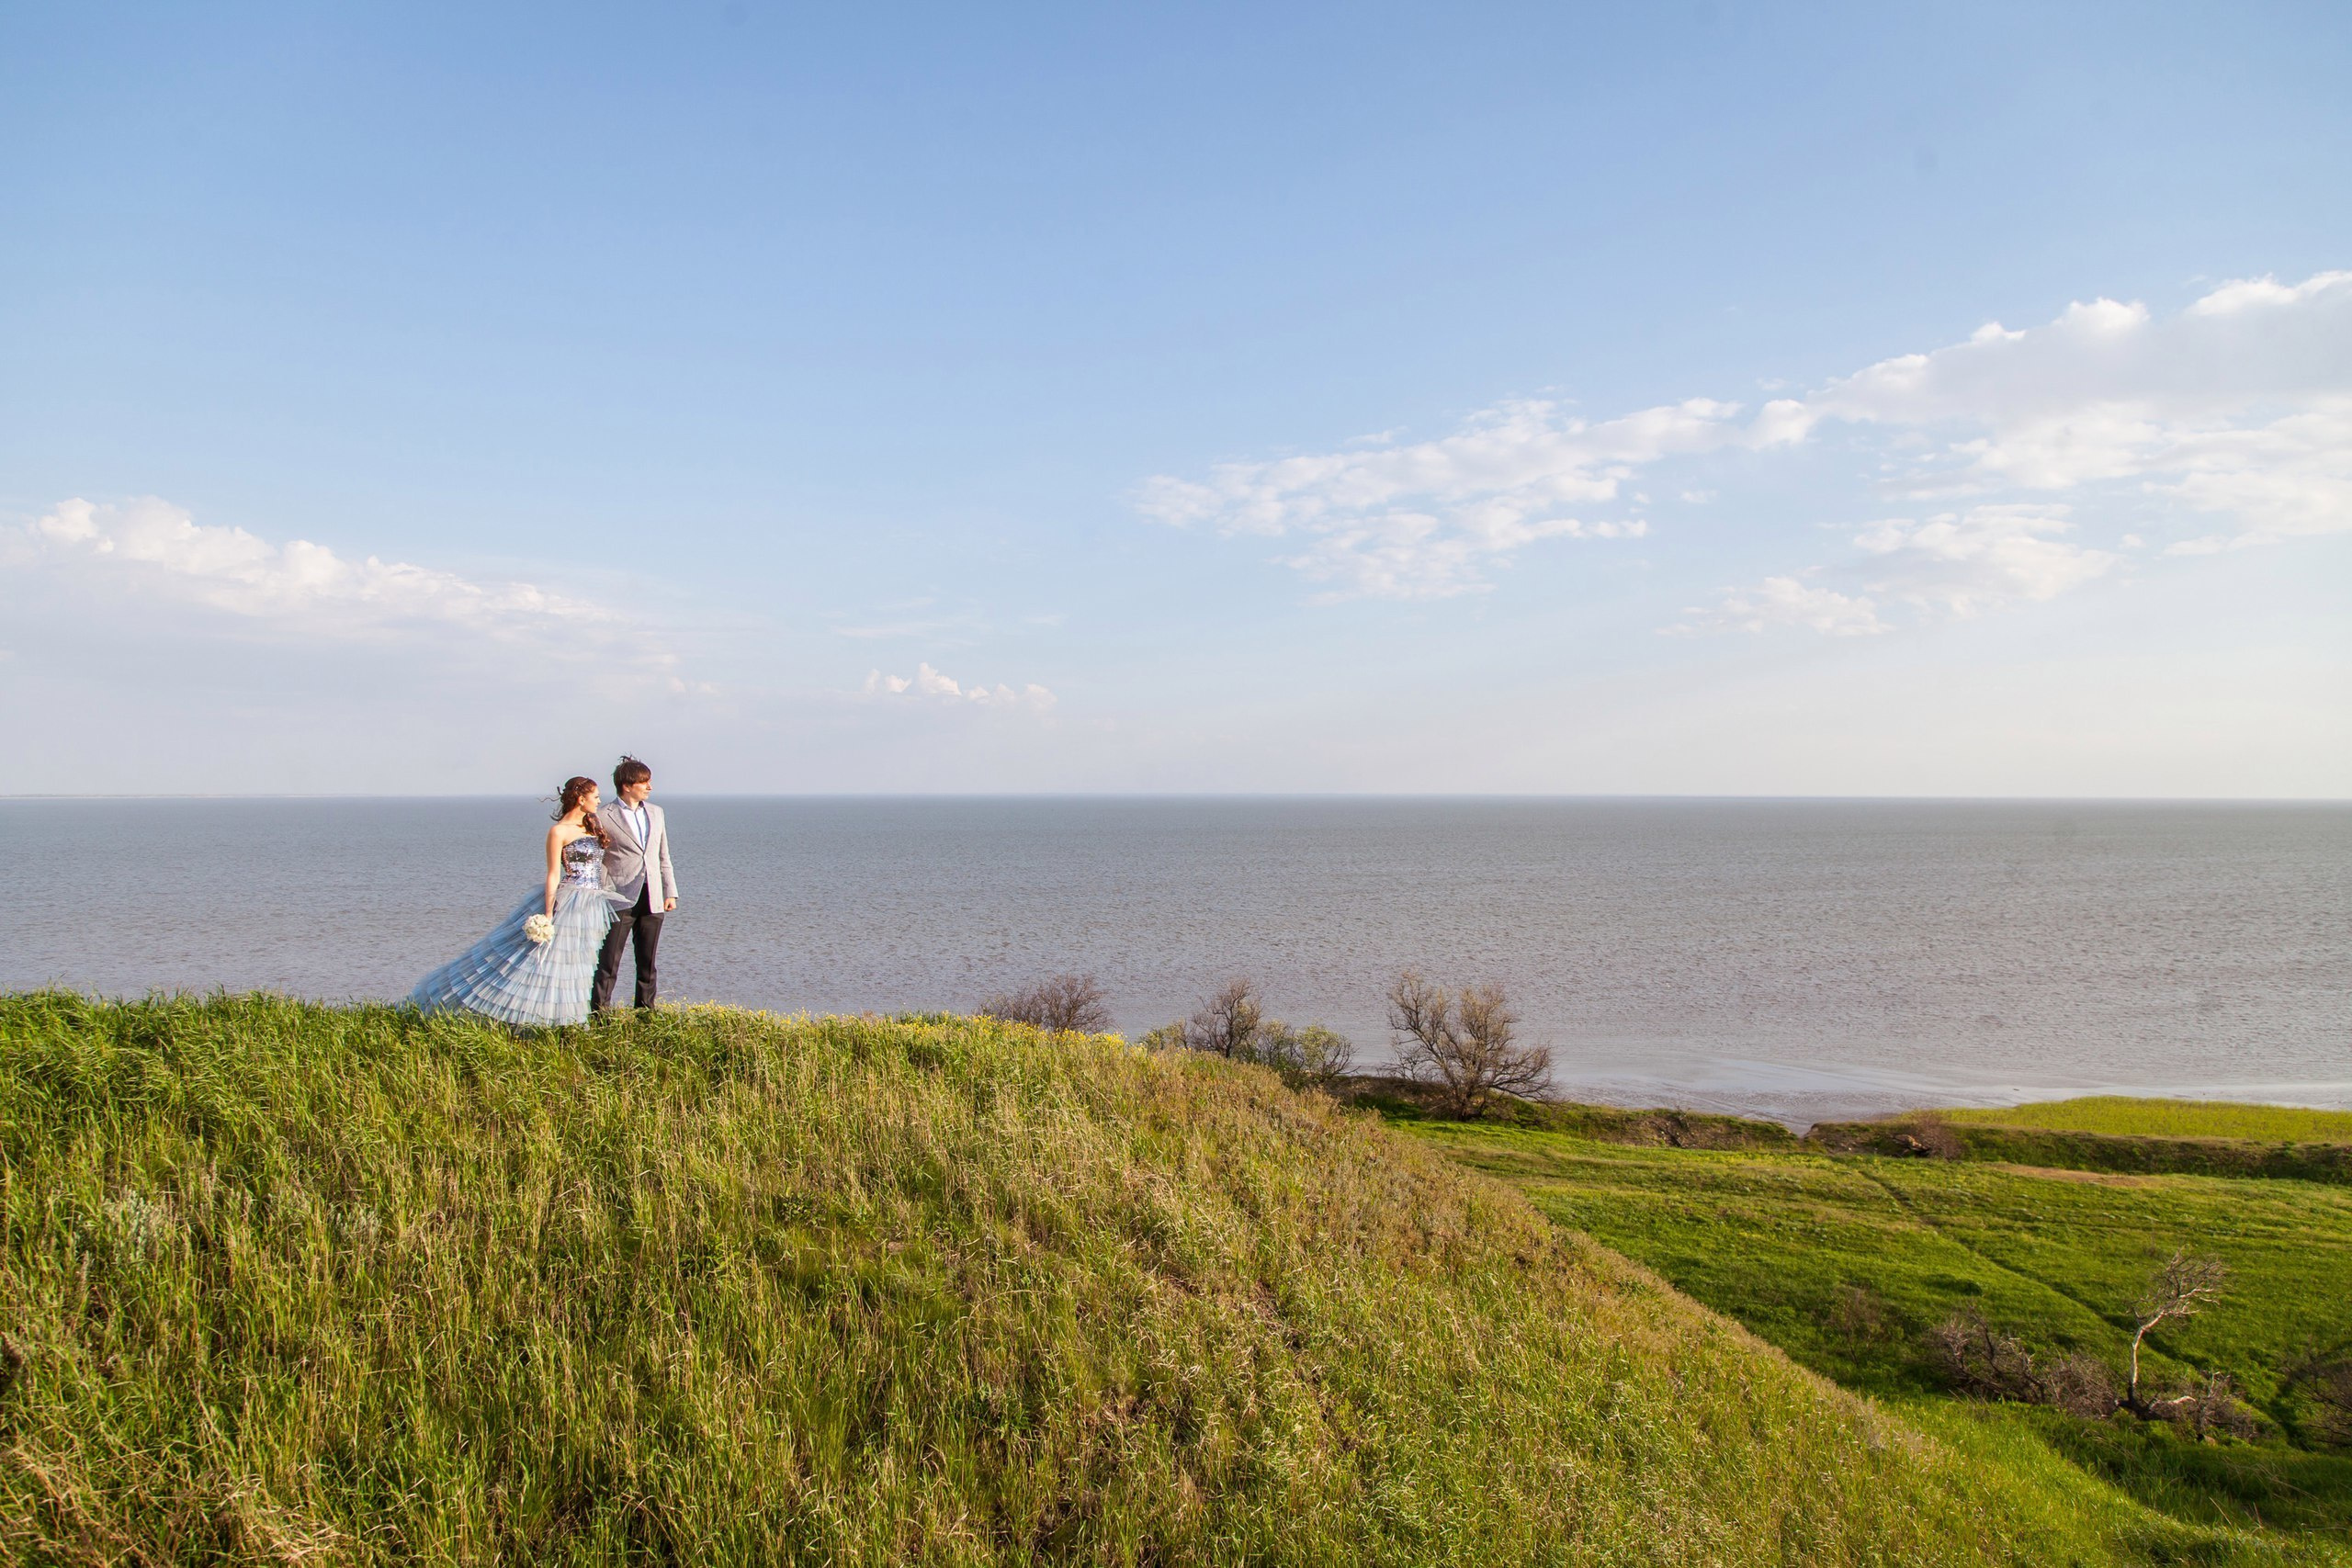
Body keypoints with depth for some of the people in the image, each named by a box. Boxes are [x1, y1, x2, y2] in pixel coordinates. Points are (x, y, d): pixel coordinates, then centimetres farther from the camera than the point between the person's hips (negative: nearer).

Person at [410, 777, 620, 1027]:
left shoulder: (592, 825, 14)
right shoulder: (559, 831, -7)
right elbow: (553, 875, -11)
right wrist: (548, 915, -16)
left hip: (593, 908, 7)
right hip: (566, 903, -7)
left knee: (574, 968, 8)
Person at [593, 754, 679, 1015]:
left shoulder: (656, 813, 15)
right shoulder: (606, 818, -2)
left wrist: (671, 892, 12)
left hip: (652, 898, 5)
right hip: (621, 898, -5)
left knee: (647, 962, 11)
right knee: (609, 961, -6)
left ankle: (645, 1010, 19)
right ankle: (599, 1010, 0)